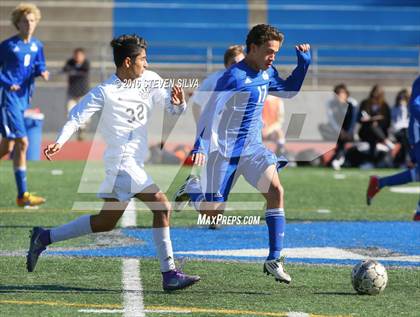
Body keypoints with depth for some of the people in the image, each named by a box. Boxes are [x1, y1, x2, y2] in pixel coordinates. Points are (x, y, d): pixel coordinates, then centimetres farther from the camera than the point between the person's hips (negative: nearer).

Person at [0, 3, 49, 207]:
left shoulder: (37, 46, 10)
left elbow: (39, 66, 14)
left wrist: (42, 73, -8)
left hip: (23, 99, 7)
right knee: (22, 143, -14)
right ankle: (22, 196, -14)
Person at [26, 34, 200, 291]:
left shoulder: (151, 81, 7)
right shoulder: (106, 91, -11)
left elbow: (173, 108, 11)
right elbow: (78, 116, -10)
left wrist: (178, 103, -13)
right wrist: (60, 142, -25)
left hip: (133, 163, 9)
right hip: (122, 161, -9)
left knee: (106, 222, 15)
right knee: (162, 206, -17)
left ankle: (45, 238, 26)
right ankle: (169, 274, -14)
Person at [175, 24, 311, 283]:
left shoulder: (267, 73, 5)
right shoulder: (234, 77, -19)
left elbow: (289, 91, 23)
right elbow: (210, 111, -21)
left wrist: (304, 63, 9)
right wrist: (200, 146, -29)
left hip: (253, 147, 6)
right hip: (226, 151, -6)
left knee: (276, 190, -20)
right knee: (212, 212, 2)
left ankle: (274, 259, -17)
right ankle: (192, 188, 39)